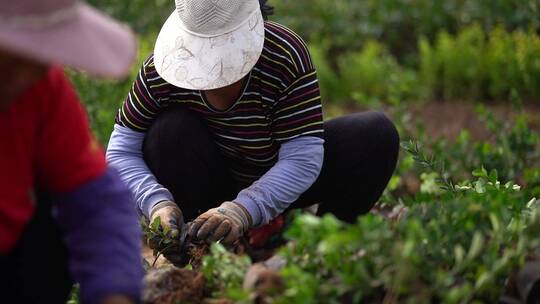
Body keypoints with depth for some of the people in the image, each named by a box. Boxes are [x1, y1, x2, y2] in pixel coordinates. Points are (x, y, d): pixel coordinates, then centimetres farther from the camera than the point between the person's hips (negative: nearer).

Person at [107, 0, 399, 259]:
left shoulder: (286, 55, -28)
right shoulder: (160, 69, -23)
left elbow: (302, 158, -32)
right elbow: (121, 150, -20)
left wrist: (243, 209, -46)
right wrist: (158, 202, -39)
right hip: (210, 185, 0)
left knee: (378, 135, -22)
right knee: (168, 131, -32)